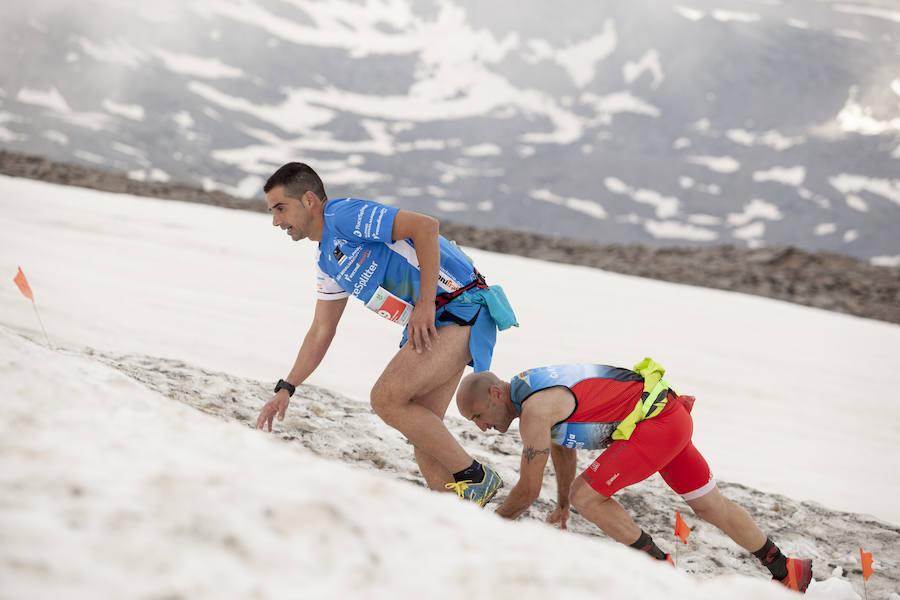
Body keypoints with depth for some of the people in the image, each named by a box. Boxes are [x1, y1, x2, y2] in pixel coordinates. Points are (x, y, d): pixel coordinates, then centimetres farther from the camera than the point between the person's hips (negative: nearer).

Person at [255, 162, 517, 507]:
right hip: (431, 323, 10)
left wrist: (425, 304, -22)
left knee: (387, 397, -21)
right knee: (422, 432, 4)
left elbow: (425, 226, -22)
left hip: (461, 307, -10)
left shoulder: (344, 215, -12)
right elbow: (320, 333, 26)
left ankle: (474, 478, -10)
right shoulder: (327, 263, 19)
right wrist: (285, 389, 19)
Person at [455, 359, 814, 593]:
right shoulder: (531, 387, 11)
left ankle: (662, 567, -1)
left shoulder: (534, 409, -20)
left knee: (586, 496, -10)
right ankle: (784, 569, 28)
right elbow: (562, 447, 28)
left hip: (658, 423, -10)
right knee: (710, 506, 18)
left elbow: (528, 490, -14)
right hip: (670, 415, 10)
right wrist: (561, 506, 37)